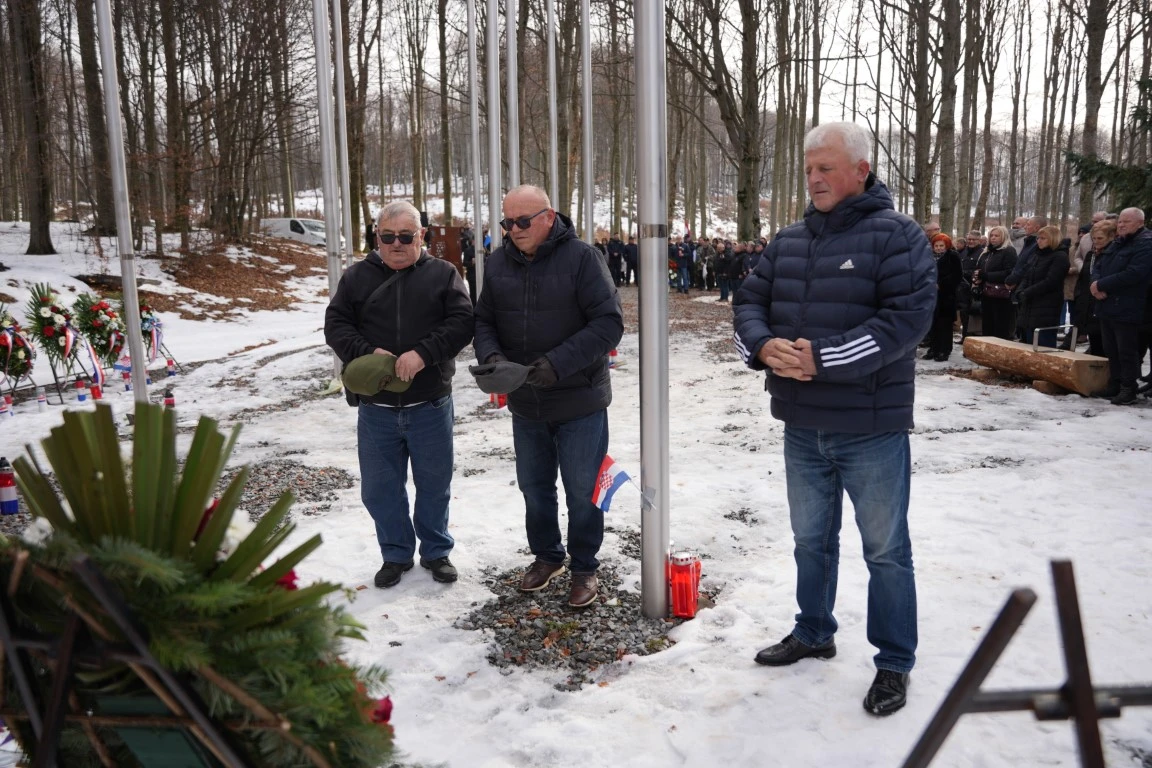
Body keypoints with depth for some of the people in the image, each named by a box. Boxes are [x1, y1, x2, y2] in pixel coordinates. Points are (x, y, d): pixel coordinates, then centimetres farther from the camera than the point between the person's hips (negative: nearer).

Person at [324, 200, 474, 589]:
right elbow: (335, 325, 1)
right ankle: (396, 553, 30)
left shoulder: (443, 274, 0)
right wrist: (367, 352, -18)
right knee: (380, 488, 10)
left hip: (430, 406, -1)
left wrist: (424, 353, -23)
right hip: (375, 408, 2)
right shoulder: (357, 276, 4)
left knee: (435, 484, 12)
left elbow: (462, 322, -9)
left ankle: (436, 550, 32)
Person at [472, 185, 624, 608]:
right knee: (533, 486, 18)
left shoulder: (580, 256, -13)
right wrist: (491, 355, -14)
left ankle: (584, 567, 27)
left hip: (579, 401, -5)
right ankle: (546, 555, 39)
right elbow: (484, 320, 8)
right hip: (525, 403, 5)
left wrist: (558, 363, -27)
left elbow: (609, 322, -18)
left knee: (582, 491, 7)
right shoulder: (499, 263, 2)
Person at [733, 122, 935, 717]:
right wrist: (763, 345, -14)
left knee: (885, 550, 8)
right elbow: (749, 302, 9)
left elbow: (908, 317, -21)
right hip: (803, 427, 6)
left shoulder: (896, 236, -10)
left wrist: (822, 359, -25)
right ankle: (813, 633, 40)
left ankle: (895, 662, 24)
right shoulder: (788, 241, 9)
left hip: (872, 428, -6)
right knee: (811, 539, 21)